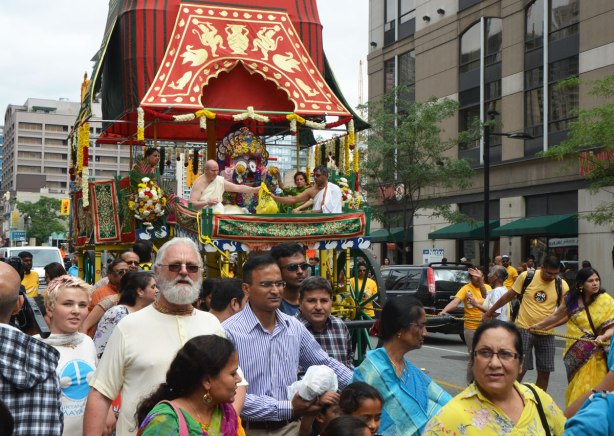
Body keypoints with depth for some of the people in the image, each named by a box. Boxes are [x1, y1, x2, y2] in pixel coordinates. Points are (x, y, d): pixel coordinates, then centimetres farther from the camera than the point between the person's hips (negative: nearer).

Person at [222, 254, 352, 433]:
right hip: (249, 429, -5)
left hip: (290, 426, 5)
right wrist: (287, 408, -23)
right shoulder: (230, 332, -16)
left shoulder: (295, 327, 2)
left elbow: (325, 364, 16)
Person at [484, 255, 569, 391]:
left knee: (544, 373, 7)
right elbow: (509, 296, 2)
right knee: (519, 370, -3)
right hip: (524, 329, -3)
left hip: (546, 333, 3)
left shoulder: (561, 285, -4)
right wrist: (489, 312, 8)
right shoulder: (526, 277, -9)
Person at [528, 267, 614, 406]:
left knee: (587, 389, -3)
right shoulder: (571, 299, 0)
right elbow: (557, 316, 16)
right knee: (574, 388, 9)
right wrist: (539, 325, 22)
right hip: (574, 350, 3)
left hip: (593, 353, -3)